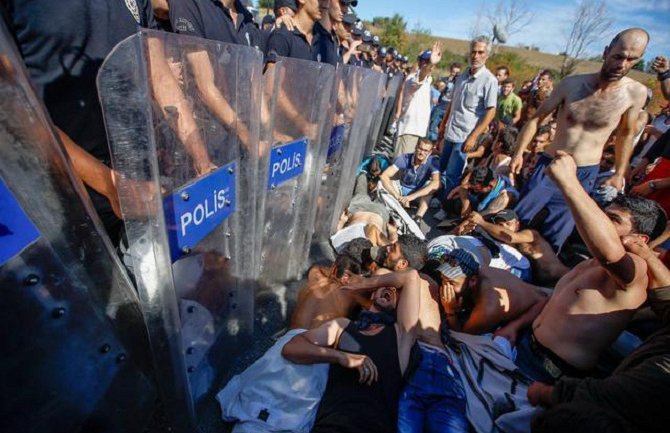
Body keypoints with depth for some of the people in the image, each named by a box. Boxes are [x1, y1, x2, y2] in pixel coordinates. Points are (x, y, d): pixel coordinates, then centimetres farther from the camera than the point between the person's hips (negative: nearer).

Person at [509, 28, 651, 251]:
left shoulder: (636, 93, -5)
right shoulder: (572, 83, -8)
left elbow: (626, 133, 9)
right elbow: (537, 118, -1)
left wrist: (619, 174, 10)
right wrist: (519, 153, -8)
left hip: (585, 175, 0)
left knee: (553, 239, 6)